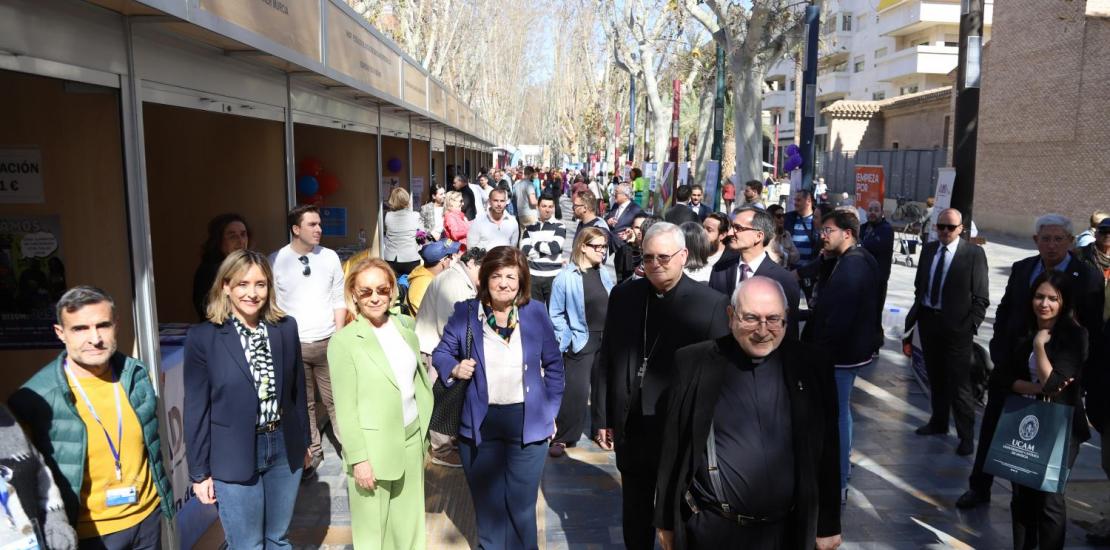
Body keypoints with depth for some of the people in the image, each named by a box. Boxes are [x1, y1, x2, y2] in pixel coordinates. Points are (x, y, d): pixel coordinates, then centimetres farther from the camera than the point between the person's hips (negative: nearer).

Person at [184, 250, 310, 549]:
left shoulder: (286, 327, -2)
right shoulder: (203, 337, -12)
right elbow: (196, 409, -7)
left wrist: (304, 440, 13)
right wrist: (199, 472, -5)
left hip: (284, 447, 3)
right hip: (234, 456, -3)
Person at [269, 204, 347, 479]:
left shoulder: (330, 257, 3)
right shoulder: (276, 261, -2)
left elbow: (339, 299, 6)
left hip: (327, 343, 1)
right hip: (293, 345, -1)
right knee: (302, 403, 9)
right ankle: (311, 452, 22)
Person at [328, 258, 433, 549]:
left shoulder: (405, 325, 4)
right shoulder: (344, 341, -13)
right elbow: (345, 407, -12)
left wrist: (423, 432, 12)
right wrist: (358, 458, -14)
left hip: (412, 438, 5)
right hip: (374, 447, -5)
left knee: (408, 523, 17)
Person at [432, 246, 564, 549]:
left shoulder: (536, 312, -3)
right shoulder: (465, 312, -3)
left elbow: (554, 366, 6)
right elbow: (440, 353, 6)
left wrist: (551, 411, 4)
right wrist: (455, 369, -15)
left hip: (528, 423, 0)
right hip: (480, 423, 1)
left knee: (521, 504, 10)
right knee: (488, 503, 16)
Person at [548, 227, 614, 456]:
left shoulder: (604, 274, 6)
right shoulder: (566, 277, -11)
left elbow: (611, 306, 13)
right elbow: (556, 314, -7)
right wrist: (566, 339, -11)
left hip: (606, 341, 6)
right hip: (580, 342, -6)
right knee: (576, 391, -7)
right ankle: (562, 437, 5)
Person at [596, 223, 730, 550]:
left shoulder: (711, 303, -11)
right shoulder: (623, 295, 0)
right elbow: (607, 360, 5)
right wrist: (604, 416, 6)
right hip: (630, 426, 4)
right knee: (634, 511, 20)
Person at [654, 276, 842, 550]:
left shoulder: (810, 368, -3)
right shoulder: (695, 363, -8)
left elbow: (826, 453, 3)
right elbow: (673, 450, -2)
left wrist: (828, 525, 6)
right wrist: (667, 521, 2)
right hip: (712, 528, -1)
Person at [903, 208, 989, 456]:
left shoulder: (974, 253, -9)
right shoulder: (928, 249, 6)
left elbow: (981, 297, -8)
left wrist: (971, 325, -13)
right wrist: (917, 311, 7)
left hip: (955, 325, -5)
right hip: (928, 320, 5)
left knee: (959, 382, -1)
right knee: (935, 376, 18)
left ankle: (966, 435, 11)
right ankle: (938, 422, 34)